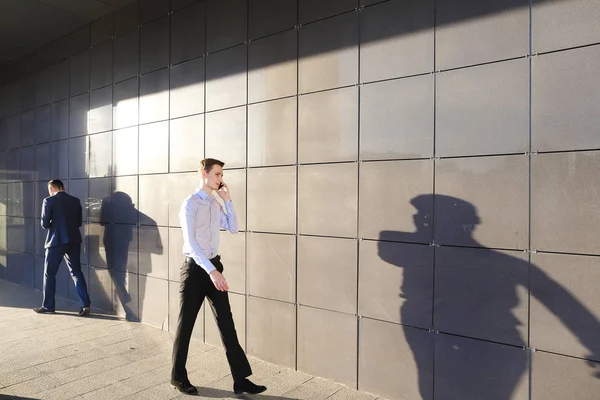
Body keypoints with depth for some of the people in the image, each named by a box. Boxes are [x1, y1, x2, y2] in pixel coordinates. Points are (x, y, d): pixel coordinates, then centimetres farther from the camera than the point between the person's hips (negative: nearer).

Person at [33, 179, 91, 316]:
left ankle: (48, 306, 21)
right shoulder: (75, 201, 6)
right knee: (77, 272, 7)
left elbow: (44, 224, -8)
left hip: (56, 241, -4)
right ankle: (85, 305, 0)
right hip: (74, 241, 4)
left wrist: (53, 225, 13)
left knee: (49, 274, 12)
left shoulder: (49, 201, -7)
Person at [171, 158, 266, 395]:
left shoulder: (216, 205, 10)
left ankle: (240, 379, 12)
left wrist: (228, 201, -1)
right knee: (186, 324, 8)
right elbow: (190, 242, -20)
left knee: (226, 322, 6)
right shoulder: (191, 204, -12)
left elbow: (233, 229, 7)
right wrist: (211, 271, -27)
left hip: (214, 266, 7)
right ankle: (178, 377, 28)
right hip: (195, 268, -6)